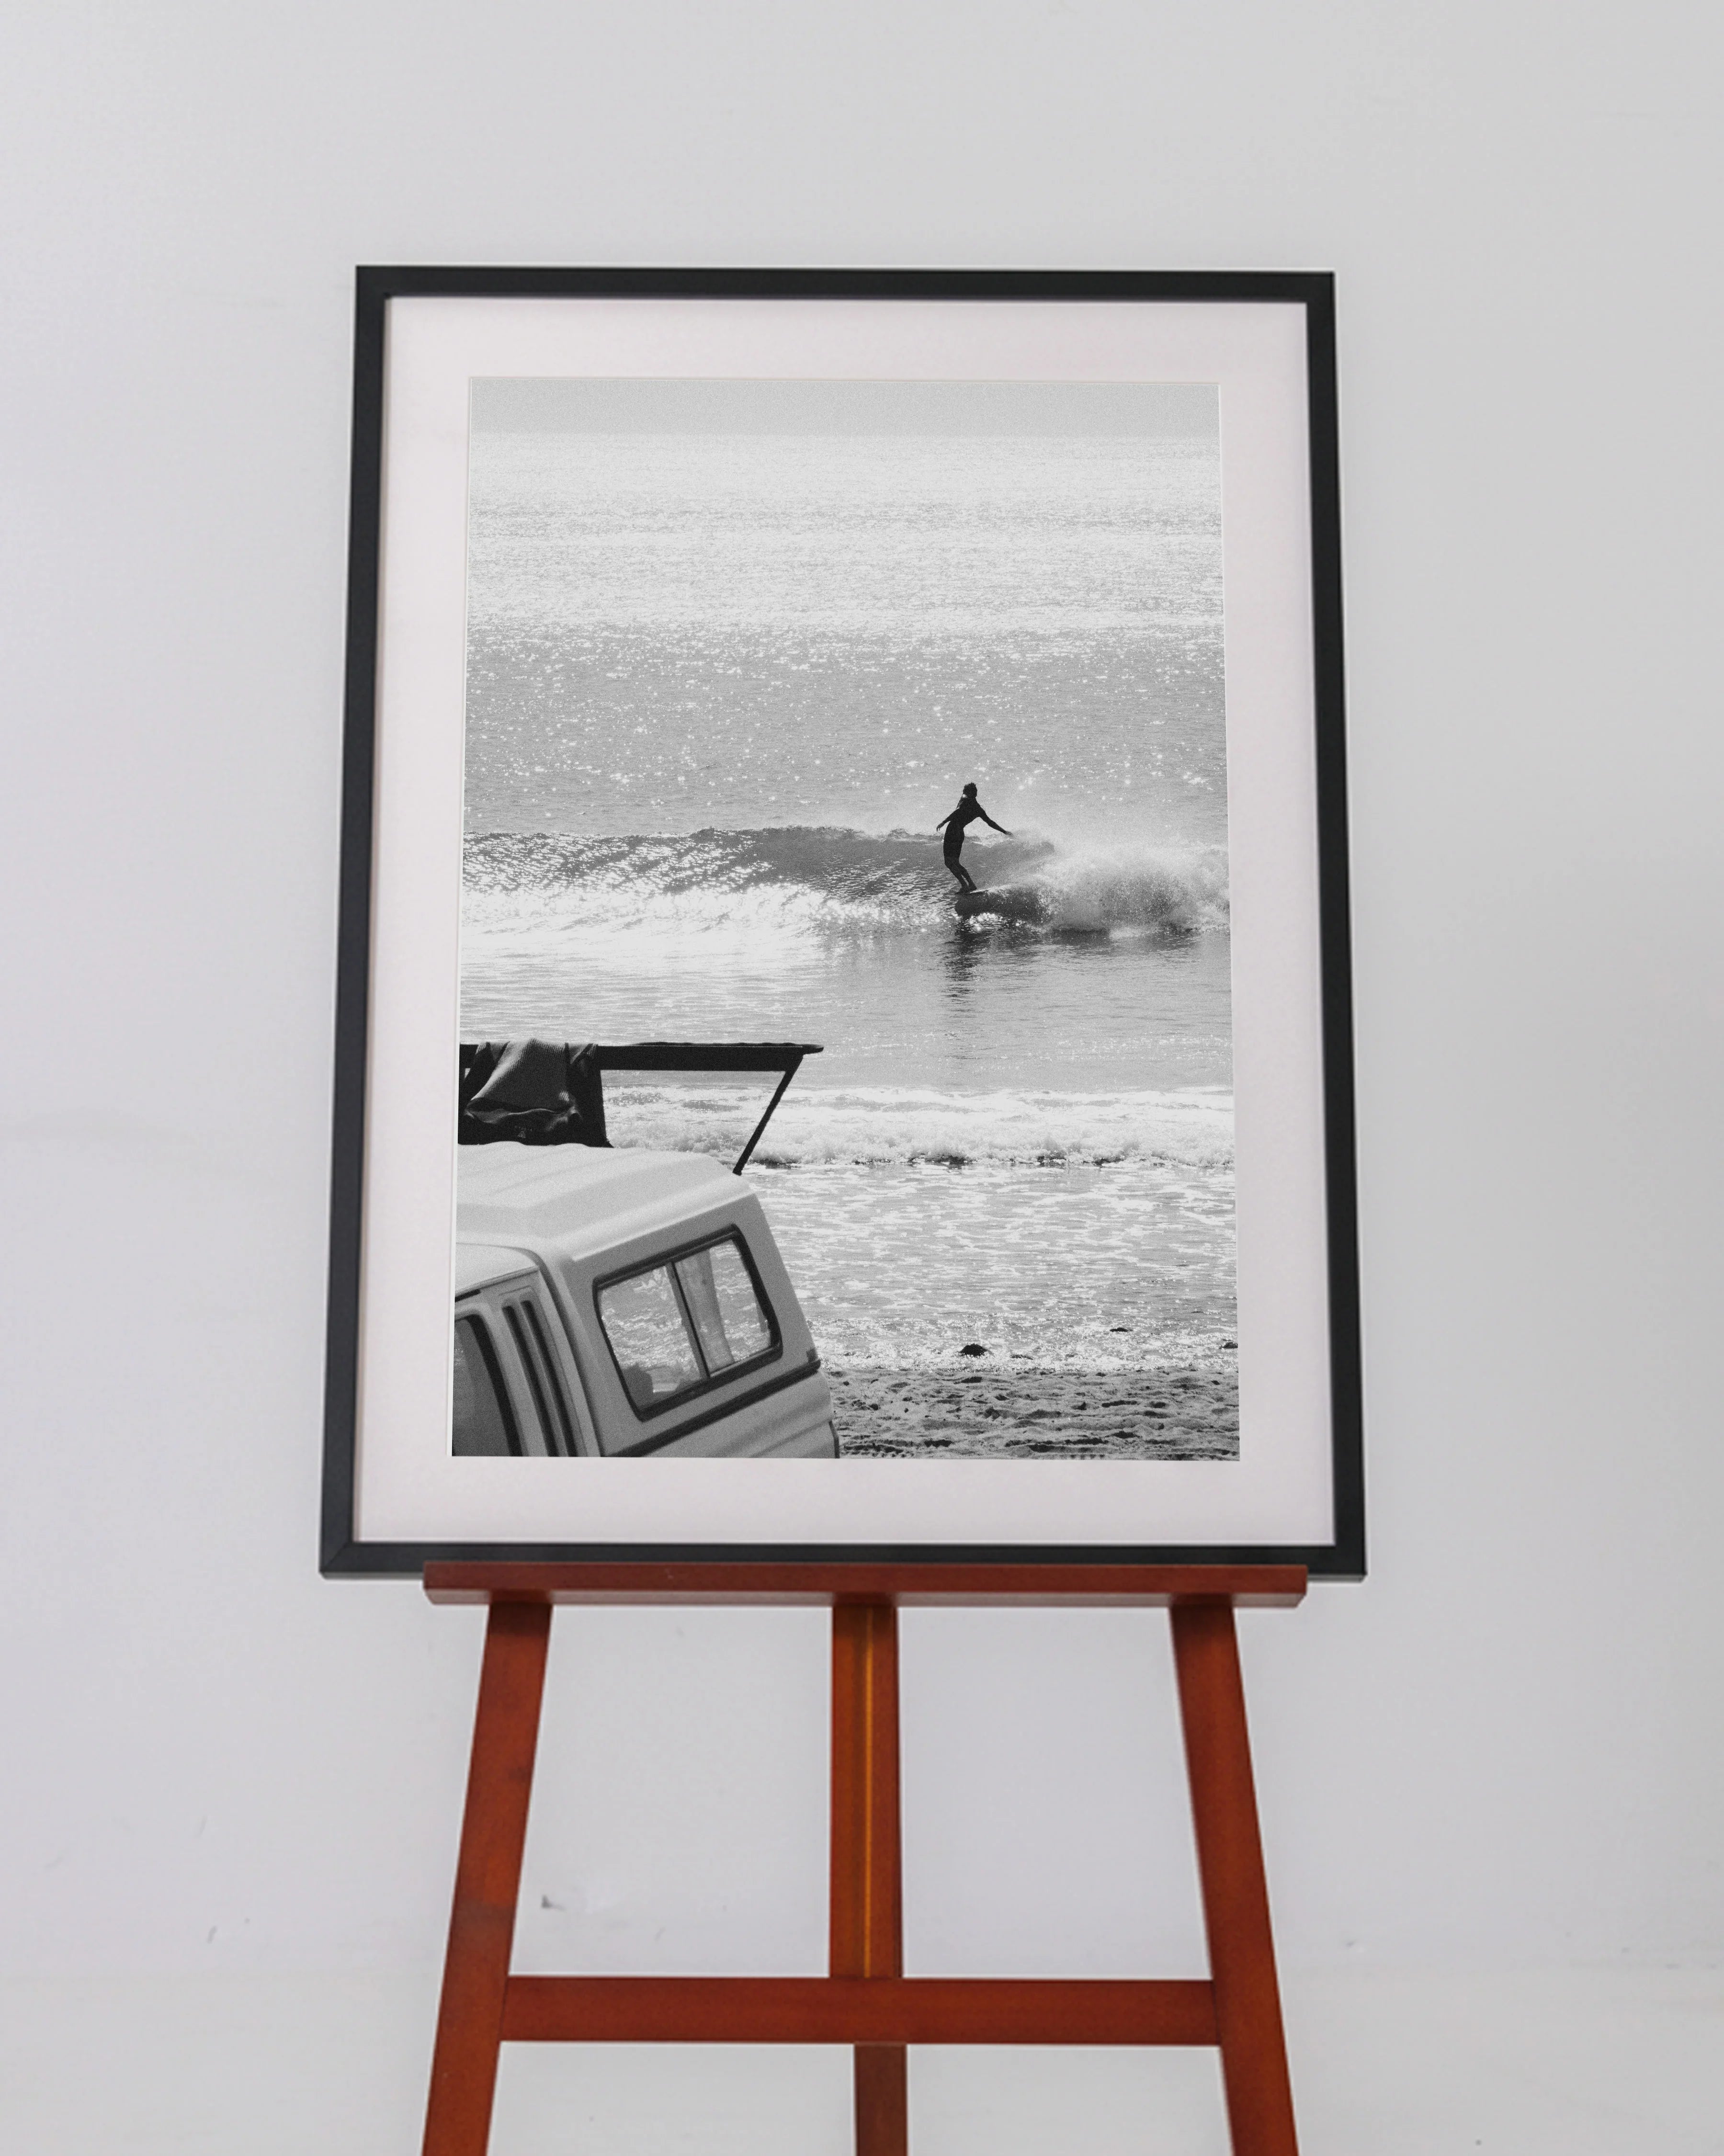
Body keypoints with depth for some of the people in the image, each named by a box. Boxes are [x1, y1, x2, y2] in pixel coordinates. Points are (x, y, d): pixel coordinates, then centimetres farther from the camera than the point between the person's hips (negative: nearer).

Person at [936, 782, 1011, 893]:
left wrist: (944, 822, -24)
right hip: (961, 834, 7)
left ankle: (964, 885, -19)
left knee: (949, 862, -9)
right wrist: (1004, 832, 32)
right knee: (955, 863, 17)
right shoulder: (979, 809, 18)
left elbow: (958, 811, -18)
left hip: (953, 830, -7)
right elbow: (990, 823, 22)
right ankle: (971, 884, 9)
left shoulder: (965, 800, 0)